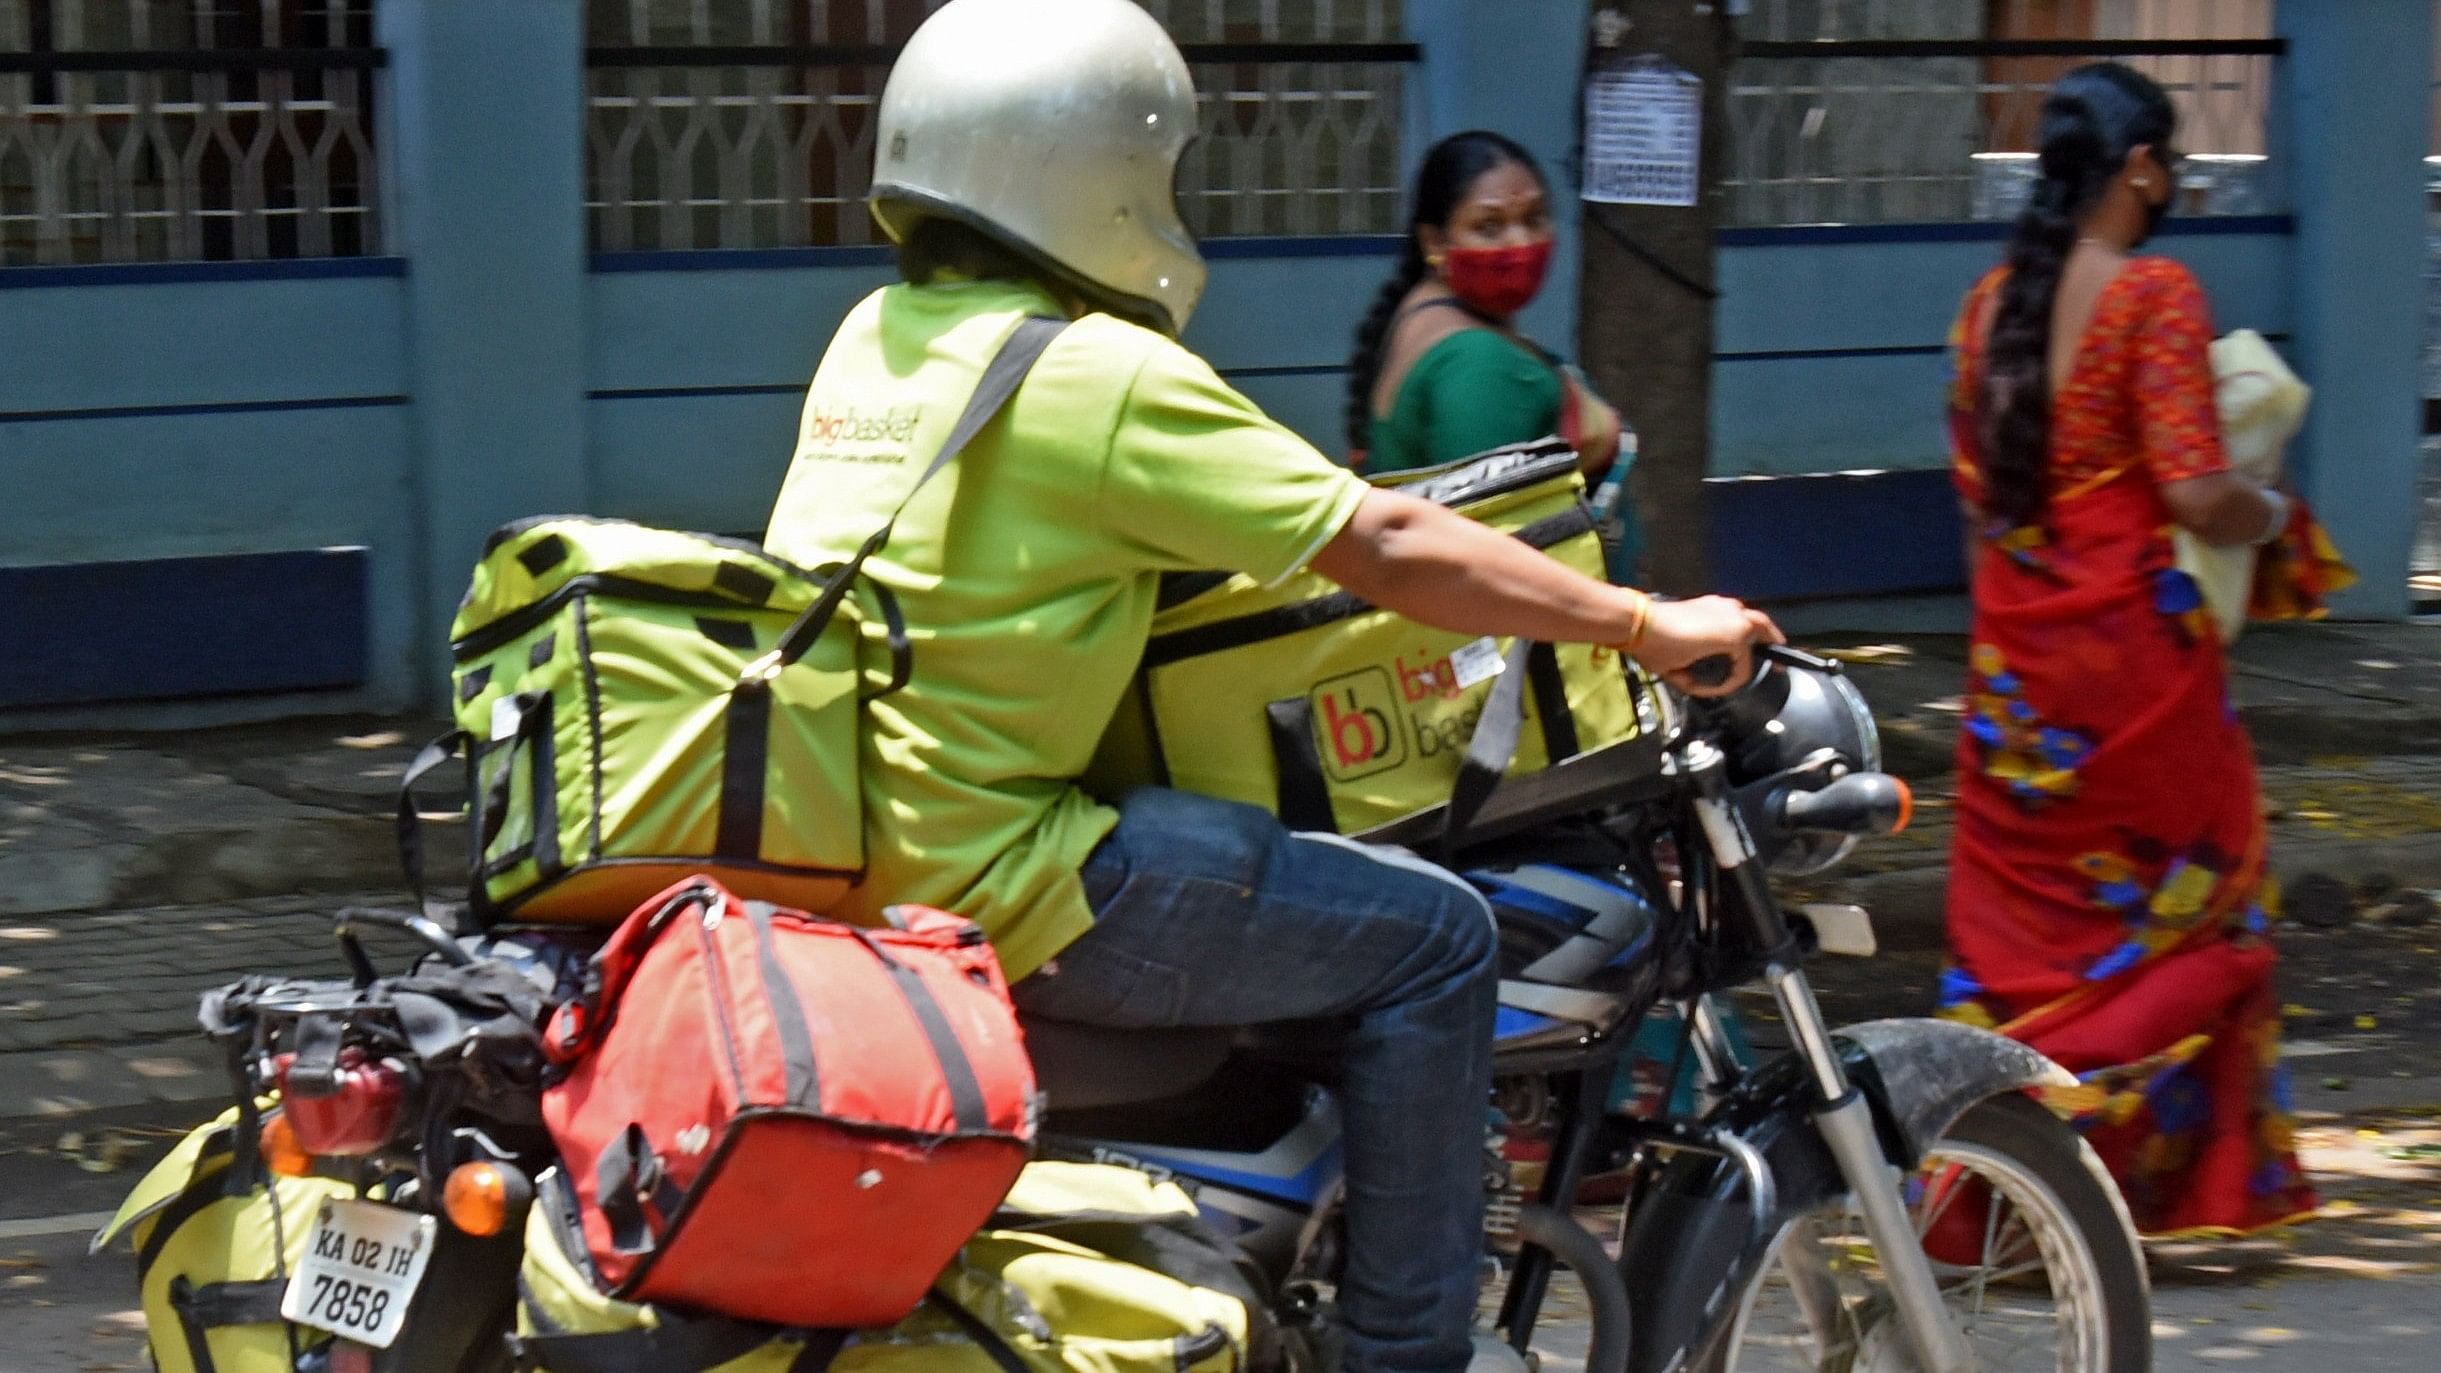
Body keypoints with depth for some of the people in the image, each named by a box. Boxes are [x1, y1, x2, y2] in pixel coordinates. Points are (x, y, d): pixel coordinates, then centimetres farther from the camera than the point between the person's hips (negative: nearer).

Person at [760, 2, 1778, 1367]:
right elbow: (1385, 549, -13)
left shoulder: (878, 337, 11)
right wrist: (1648, 627, -6)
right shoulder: (1105, 377, -15)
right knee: (1429, 935, -3)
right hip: (986, 890, -9)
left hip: (823, 842, 9)